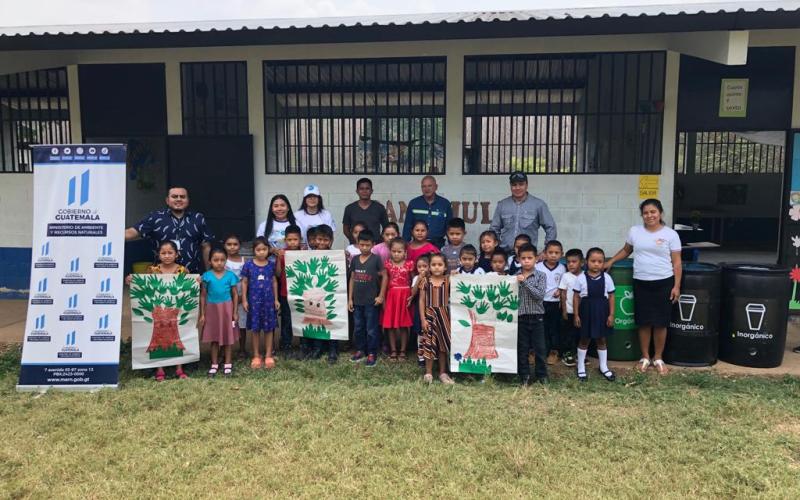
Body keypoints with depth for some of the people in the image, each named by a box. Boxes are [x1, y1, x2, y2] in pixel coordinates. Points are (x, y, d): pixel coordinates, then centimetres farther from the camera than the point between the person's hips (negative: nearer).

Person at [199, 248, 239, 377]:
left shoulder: (230, 275, -4)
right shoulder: (207, 276, -3)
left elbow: (235, 295, 1)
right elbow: (203, 296, 2)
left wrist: (235, 312, -1)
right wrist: (202, 314, 1)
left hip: (226, 308, 0)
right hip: (212, 308, 0)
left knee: (227, 337, 7)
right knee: (214, 338, 8)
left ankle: (227, 364, 19)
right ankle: (214, 364, 19)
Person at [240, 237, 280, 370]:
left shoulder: (271, 264, 0)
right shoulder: (248, 265, -4)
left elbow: (274, 282, 7)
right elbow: (244, 282, 1)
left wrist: (276, 299, 6)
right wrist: (244, 300, -3)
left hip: (268, 300, 1)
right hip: (254, 300, -1)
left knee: (269, 328, 6)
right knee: (255, 328, 7)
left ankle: (268, 355, 16)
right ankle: (256, 356, 18)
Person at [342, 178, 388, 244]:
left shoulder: (379, 208, 6)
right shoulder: (350, 208, 7)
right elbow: (346, 228, 12)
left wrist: (379, 242, -2)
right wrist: (354, 241, -2)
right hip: (355, 246, 0)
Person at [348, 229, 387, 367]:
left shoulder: (376, 259, -8)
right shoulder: (354, 259, 4)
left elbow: (384, 276, -4)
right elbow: (352, 279, 9)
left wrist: (381, 296, -8)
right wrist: (350, 298, 7)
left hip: (371, 301, -4)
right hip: (357, 301, 4)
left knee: (371, 329, 4)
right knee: (358, 328, 15)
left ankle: (372, 353, 14)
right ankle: (360, 350, 28)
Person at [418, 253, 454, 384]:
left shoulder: (448, 281, 0)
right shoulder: (425, 281, -3)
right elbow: (422, 301, -1)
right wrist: (423, 319, -5)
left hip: (444, 314, 1)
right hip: (430, 314, -1)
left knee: (443, 343, 8)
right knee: (429, 344, 3)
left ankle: (443, 372, 20)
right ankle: (428, 372, 14)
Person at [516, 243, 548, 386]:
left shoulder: (541, 276, -3)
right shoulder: (515, 276, 2)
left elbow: (540, 295, -17)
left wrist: (525, 282, -21)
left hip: (536, 316, -1)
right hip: (520, 316, 2)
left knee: (540, 347, 6)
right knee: (522, 348, 9)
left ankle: (542, 374, 21)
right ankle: (524, 375, 21)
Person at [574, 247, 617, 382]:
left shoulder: (607, 278, -3)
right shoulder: (581, 278, -8)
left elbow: (611, 297, 2)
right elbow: (576, 297, -3)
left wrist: (611, 314, -1)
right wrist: (576, 315, -4)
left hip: (602, 312, 2)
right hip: (586, 312, -2)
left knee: (601, 340, 14)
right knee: (584, 340, 9)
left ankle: (604, 367, 29)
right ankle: (581, 368, 21)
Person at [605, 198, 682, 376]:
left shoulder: (671, 234, -3)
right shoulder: (634, 231, 3)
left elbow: (676, 262, -2)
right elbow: (626, 250, 19)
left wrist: (677, 285, -6)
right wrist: (611, 261, 7)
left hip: (664, 283, -2)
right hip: (640, 283, 2)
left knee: (660, 323, 4)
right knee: (643, 322, 7)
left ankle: (658, 358, 20)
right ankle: (645, 357, 21)